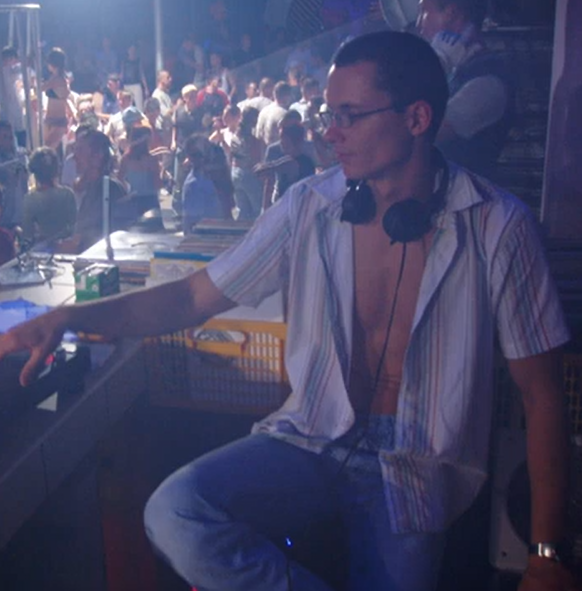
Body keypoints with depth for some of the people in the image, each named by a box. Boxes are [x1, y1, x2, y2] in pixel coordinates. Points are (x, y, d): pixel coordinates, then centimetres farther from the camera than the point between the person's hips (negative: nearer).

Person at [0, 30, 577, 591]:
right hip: (313, 438, 2)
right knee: (174, 515, -23)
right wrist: (67, 317, -9)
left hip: (416, 466, -1)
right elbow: (192, 298, 5)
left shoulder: (497, 226, -8)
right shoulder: (308, 205, -2)